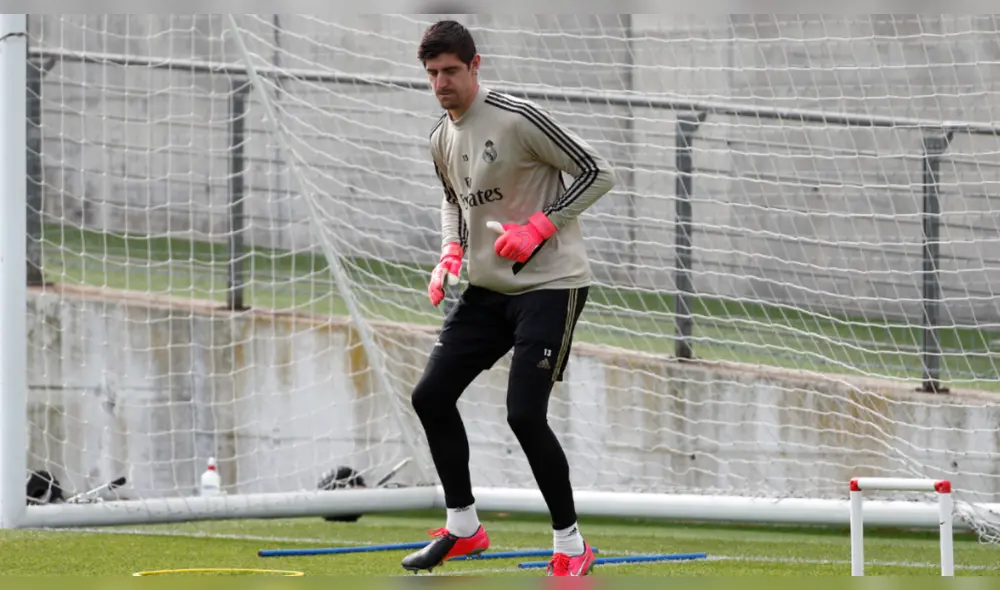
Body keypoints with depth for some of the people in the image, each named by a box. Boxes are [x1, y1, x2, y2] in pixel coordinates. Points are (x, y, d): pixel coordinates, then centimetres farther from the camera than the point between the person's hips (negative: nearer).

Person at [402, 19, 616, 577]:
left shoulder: (519, 118, -16)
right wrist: (451, 252, 7)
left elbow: (597, 173, -13)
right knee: (431, 395, 5)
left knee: (525, 414, -16)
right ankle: (463, 527, 20)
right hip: (489, 287, 8)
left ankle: (572, 545, -2)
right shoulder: (442, 139, 8)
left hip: (551, 283, -8)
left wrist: (538, 227, -20)